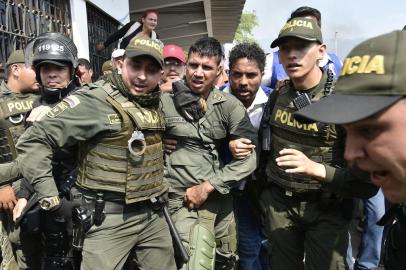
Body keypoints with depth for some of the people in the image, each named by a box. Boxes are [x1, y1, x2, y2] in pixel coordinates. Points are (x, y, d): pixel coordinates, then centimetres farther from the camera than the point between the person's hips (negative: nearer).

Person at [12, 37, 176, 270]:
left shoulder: (156, 103, 6)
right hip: (109, 219, -6)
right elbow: (33, 141, -17)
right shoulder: (94, 100, -16)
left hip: (153, 214, 7)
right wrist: (52, 200, -17)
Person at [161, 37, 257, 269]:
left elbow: (249, 156, -7)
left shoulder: (230, 105, -3)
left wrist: (207, 187, -12)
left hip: (223, 200, 3)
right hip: (185, 201, -3)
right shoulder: (164, 102, -7)